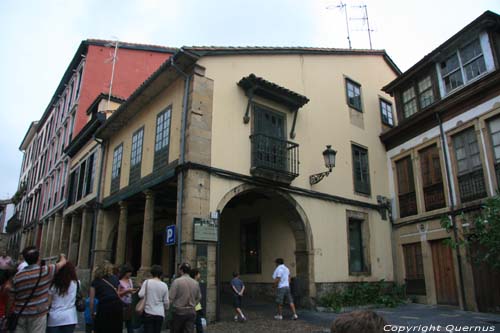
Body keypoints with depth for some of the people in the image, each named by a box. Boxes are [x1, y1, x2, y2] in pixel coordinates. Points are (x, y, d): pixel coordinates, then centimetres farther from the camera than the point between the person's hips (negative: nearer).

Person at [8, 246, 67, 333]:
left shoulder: (17, 276, 2)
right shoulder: (46, 271, -9)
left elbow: (11, 300, 8)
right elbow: (62, 262, 8)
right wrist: (62, 256, 30)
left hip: (20, 315, 4)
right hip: (38, 314, -4)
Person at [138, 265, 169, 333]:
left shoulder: (147, 282, -6)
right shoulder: (164, 285, 0)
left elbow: (141, 295, -10)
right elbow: (166, 301, 3)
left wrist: (141, 288, 11)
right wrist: (166, 308, 24)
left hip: (149, 312, -2)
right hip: (160, 313, 2)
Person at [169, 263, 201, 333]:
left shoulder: (177, 281, -12)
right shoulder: (195, 283, 2)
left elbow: (171, 298, -13)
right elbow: (199, 298, 12)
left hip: (179, 311, -3)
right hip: (191, 312, 3)